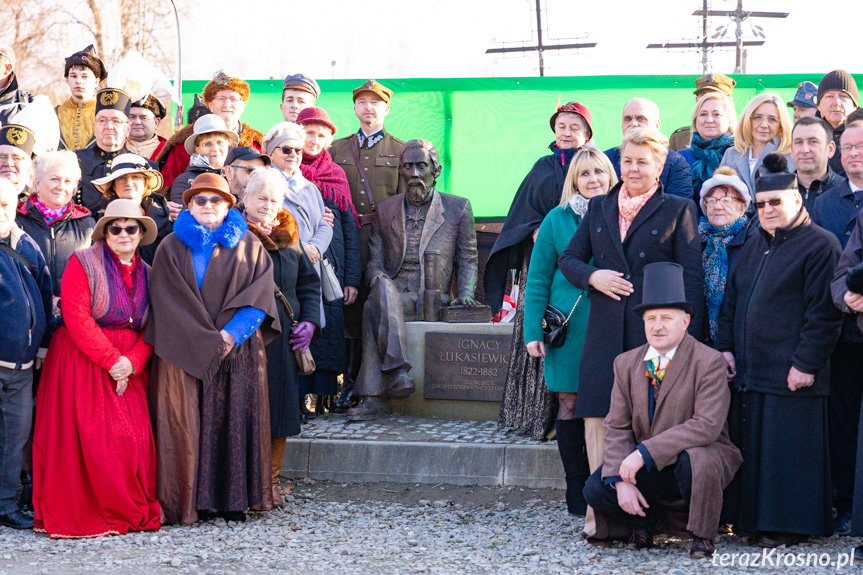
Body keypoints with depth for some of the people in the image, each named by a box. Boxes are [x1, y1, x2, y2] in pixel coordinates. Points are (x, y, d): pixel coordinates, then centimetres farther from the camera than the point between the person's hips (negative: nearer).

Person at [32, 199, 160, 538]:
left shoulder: (146, 274, 13)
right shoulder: (83, 263, -3)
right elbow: (76, 319, -12)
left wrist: (132, 362, -11)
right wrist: (110, 360, -16)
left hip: (129, 367, 5)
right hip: (84, 362, -4)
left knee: (133, 438, -3)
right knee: (89, 438, -9)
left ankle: (133, 513, 6)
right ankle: (82, 515, -2)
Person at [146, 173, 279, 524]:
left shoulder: (249, 247, 10)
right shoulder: (172, 248, 7)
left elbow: (259, 298, 2)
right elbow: (169, 302, -2)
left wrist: (230, 334, -13)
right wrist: (207, 341, -12)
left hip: (239, 351, 1)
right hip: (183, 351, -1)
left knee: (234, 419, -1)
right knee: (185, 424, -5)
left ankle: (232, 499, 6)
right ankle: (186, 501, -1)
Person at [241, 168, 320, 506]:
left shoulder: (289, 236, 15)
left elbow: (309, 282, 21)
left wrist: (309, 320, 7)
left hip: (282, 337, 5)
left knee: (279, 407, 6)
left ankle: (270, 481, 16)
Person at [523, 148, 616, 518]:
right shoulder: (557, 220, 5)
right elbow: (538, 279, 5)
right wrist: (533, 331, -3)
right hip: (568, 325, 0)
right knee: (569, 402, 3)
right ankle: (577, 491, 12)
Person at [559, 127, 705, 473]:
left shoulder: (679, 210, 5)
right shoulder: (599, 208, 16)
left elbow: (691, 279, 0)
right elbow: (569, 258, 19)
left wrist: (688, 341, -9)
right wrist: (592, 276, -5)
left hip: (655, 333, -3)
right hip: (605, 336, 3)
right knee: (596, 422, -1)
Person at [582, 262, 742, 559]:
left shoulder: (709, 362, -12)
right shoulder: (626, 363, 5)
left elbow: (707, 425, -23)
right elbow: (617, 427, 2)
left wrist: (644, 452, -27)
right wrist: (621, 479, -15)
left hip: (701, 456, -4)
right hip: (648, 468, 4)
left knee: (694, 459, -38)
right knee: (596, 488, -18)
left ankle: (703, 535, -10)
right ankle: (644, 519, 14)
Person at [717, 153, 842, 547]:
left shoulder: (820, 245, -6)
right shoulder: (754, 246, 18)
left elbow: (823, 312, -12)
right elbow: (731, 301, 22)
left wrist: (806, 363, -17)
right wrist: (726, 347, 10)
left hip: (790, 373, -7)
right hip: (748, 369, 7)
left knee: (787, 449, -4)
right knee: (752, 447, 9)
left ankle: (789, 525, 5)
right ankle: (753, 519, 17)